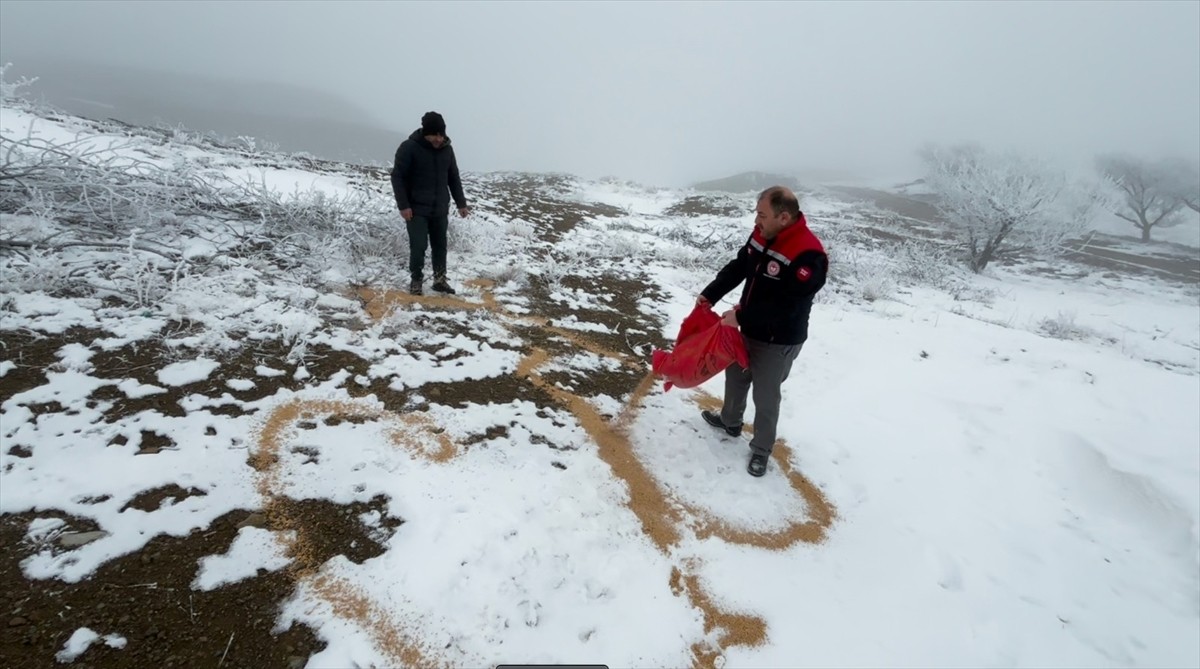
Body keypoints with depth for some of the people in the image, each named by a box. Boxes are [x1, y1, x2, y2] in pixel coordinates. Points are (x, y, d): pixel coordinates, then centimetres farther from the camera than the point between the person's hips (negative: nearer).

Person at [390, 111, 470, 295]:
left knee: (440, 245, 10)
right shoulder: (409, 147, -11)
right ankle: (416, 281, 11)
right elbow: (398, 177, -10)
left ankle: (440, 280, 22)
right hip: (417, 209, -5)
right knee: (418, 246, -5)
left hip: (440, 209, 5)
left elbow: (454, 178, 13)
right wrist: (403, 205, -15)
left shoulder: (447, 149, 4)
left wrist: (461, 203, 12)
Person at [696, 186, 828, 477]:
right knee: (735, 376, 26)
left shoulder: (808, 255, -30)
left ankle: (761, 450, 29)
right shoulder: (762, 234, -5)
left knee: (766, 397, 8)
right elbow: (738, 267, 5)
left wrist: (740, 317, -23)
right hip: (750, 329, 8)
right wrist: (710, 295, -5)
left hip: (777, 341, -8)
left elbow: (785, 305, -29)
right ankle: (730, 420, 51)